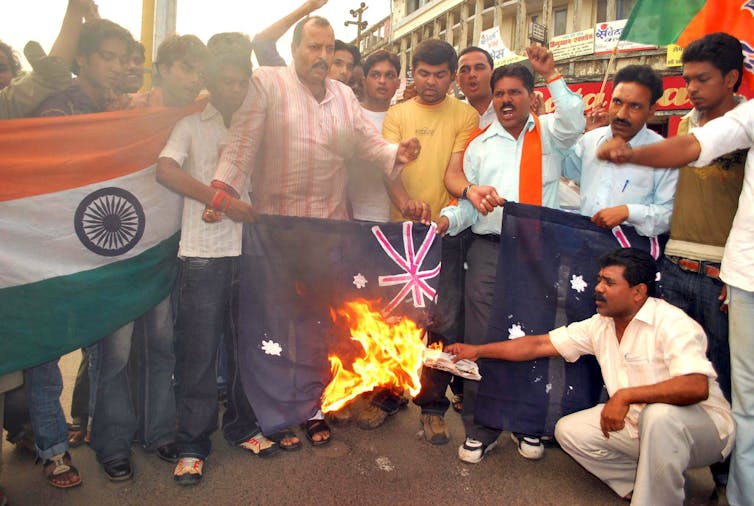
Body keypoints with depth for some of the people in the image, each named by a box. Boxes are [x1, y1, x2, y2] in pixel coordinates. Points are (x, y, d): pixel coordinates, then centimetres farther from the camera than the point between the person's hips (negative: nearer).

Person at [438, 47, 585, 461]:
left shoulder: (548, 132, 13)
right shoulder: (479, 145, 16)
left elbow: (574, 122, -10)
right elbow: (468, 202, 13)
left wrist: (551, 76, -9)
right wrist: (448, 220, -6)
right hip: (488, 251, 1)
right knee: (481, 341, 1)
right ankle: (479, 429, 14)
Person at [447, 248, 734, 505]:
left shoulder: (672, 324, -22)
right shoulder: (600, 326, 0)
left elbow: (696, 387, -36)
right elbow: (539, 345, 2)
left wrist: (624, 395, -35)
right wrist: (478, 351, 0)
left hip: (703, 426, -7)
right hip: (640, 424, 7)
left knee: (659, 415, -38)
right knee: (569, 430, -3)